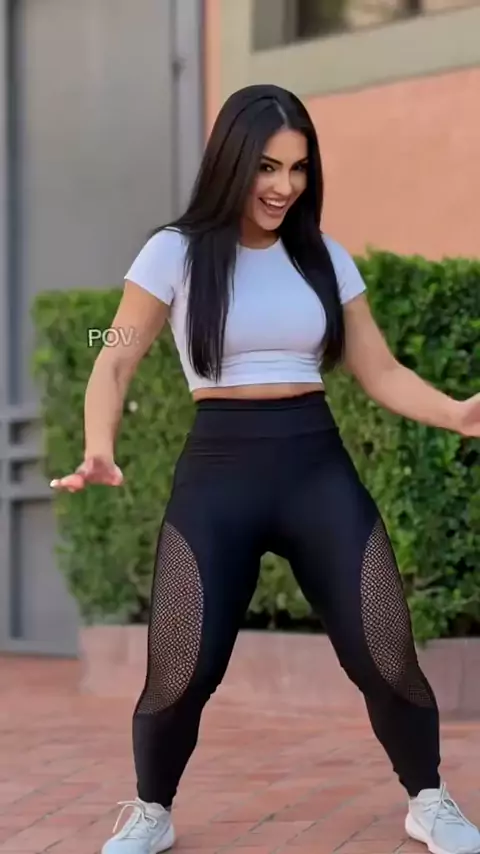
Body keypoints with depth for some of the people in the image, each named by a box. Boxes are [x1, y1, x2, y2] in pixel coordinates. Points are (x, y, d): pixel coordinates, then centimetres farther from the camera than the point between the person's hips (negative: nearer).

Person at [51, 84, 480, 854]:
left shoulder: (324, 257, 8)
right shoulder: (177, 252, -1)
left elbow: (380, 372, 9)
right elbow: (116, 363, -1)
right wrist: (99, 450, -20)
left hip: (317, 464, 2)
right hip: (218, 470, -2)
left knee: (386, 652, -6)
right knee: (181, 671, -8)